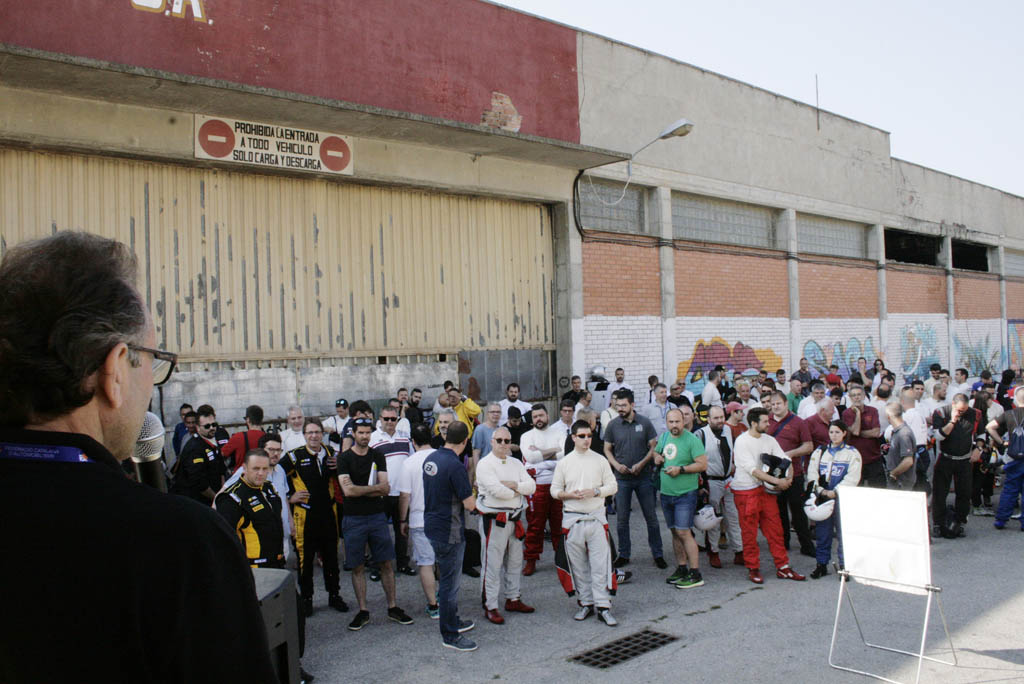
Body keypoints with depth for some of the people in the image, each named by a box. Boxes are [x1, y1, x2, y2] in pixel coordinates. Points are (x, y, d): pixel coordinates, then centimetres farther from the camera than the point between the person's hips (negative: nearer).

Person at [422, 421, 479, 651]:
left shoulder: (430, 459, 3)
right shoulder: (455, 466, -23)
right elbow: (470, 504, -20)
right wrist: (471, 495, 1)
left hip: (432, 526, 9)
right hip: (449, 531, -9)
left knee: (447, 577, 23)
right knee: (450, 582, 2)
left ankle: (452, 621, 37)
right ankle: (450, 635, 12)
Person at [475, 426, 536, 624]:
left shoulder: (516, 463, 12)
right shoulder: (485, 464, -9)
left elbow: (531, 486, 2)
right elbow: (496, 490, -21)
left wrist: (513, 485, -14)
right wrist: (519, 491, -6)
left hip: (515, 518, 7)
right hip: (494, 520, -7)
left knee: (515, 561, 16)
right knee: (493, 564, -4)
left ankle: (513, 599, 30)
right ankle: (490, 607, 4)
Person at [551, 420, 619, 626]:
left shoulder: (600, 460, 4)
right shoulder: (564, 463, 5)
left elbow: (613, 485, 5)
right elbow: (555, 489, 7)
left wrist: (595, 491, -11)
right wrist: (570, 495, -12)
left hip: (596, 517, -1)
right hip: (573, 519, 1)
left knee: (600, 563, -5)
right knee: (578, 565, 7)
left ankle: (603, 606, 0)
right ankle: (586, 603, 20)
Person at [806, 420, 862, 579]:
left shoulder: (852, 453, 4)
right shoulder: (820, 451, 13)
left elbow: (853, 477, -6)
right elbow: (812, 472, 6)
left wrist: (835, 491, -13)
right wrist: (820, 490, -9)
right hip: (822, 497, 3)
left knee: (843, 532, -3)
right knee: (822, 532, 6)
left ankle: (844, 565, 8)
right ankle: (821, 564, 15)